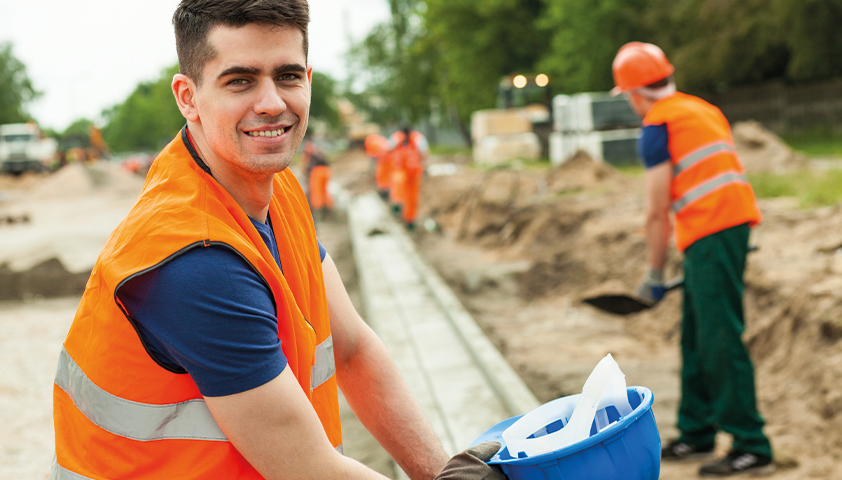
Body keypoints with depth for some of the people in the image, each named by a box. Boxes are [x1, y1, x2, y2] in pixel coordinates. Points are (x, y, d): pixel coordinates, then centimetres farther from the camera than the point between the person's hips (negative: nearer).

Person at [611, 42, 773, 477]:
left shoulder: (658, 126, -7)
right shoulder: (702, 108, 20)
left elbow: (657, 213, -8)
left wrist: (655, 275, 1)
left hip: (710, 231, -9)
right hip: (735, 220, 9)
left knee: (720, 339, -8)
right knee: (696, 338, 16)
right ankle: (697, 433, 25)